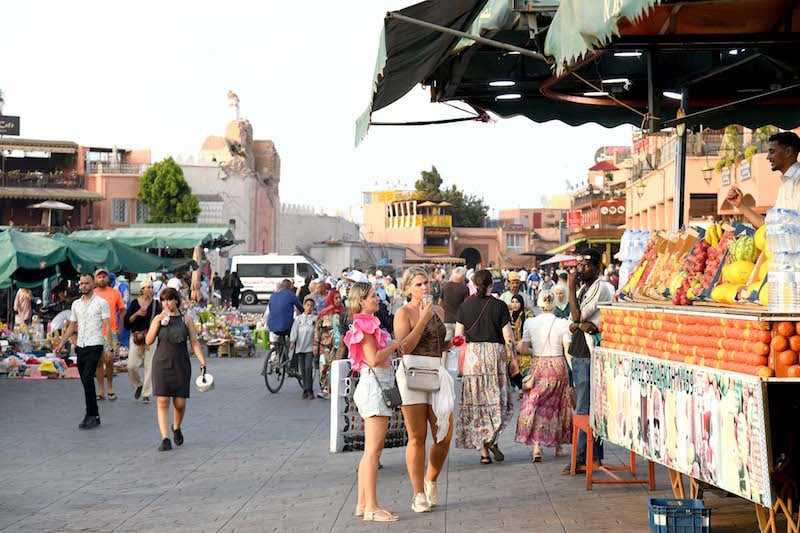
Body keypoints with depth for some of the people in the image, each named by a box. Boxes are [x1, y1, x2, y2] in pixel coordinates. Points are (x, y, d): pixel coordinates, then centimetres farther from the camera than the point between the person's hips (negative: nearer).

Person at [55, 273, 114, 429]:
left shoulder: (101, 303, -2)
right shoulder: (76, 304, 15)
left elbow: (107, 326, -5)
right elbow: (71, 326, 19)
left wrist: (110, 348, -11)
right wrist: (61, 344, 10)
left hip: (94, 346, -6)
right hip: (80, 346, 6)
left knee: (87, 379, -16)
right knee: (86, 382, 6)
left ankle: (91, 415, -12)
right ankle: (94, 416, 13)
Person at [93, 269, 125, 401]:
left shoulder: (115, 293, 5)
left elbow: (122, 310, 11)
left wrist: (120, 328, 4)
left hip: (111, 331, -1)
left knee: (109, 360, -4)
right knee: (99, 361, 4)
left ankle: (110, 388, 12)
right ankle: (101, 390, 11)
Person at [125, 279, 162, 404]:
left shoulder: (156, 304, 5)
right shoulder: (135, 303, 6)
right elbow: (127, 322, 3)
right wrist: (136, 314, -11)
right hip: (136, 337, 0)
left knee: (149, 366, -3)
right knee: (131, 366, -6)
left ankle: (146, 394, 6)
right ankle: (138, 385, 23)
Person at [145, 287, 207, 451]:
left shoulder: (186, 320, 6)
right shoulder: (158, 318, 5)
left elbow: (194, 343, 6)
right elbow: (149, 341, -1)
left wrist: (202, 361, -4)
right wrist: (159, 323, -12)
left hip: (181, 365, 0)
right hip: (162, 364, 0)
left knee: (180, 403, 2)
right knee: (162, 402, -8)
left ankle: (176, 428, 32)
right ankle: (165, 439, -8)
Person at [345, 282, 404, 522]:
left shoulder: (367, 323, 19)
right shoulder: (364, 325, -11)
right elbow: (374, 359, -20)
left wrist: (393, 347, 10)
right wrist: (394, 345, -7)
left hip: (378, 384, 11)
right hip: (374, 384, -11)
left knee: (370, 450, 12)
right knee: (374, 449, -11)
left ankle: (362, 504, 16)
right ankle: (371, 507, -11)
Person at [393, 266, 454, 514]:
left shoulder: (439, 311, 15)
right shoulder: (404, 313, -4)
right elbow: (404, 347, -18)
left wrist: (453, 342, 7)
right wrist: (423, 319, -16)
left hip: (437, 374, 6)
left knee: (444, 437, 4)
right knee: (417, 438, -2)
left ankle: (431, 481, 27)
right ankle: (418, 494, 7)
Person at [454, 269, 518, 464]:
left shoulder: (465, 306, 2)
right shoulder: (499, 306, -3)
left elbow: (458, 335, 1)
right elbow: (508, 336, -4)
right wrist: (513, 358, 5)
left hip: (472, 355, 2)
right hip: (495, 354, -2)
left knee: (477, 403, 5)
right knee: (498, 399, 11)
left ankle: (483, 451, 5)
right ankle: (491, 438, -12)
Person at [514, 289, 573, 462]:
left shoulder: (530, 323, -4)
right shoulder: (562, 323, -8)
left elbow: (522, 349, 0)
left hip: (538, 366, 0)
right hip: (558, 366, 0)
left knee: (535, 406, 4)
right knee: (557, 406, 15)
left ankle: (536, 446, -11)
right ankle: (558, 446, 26)